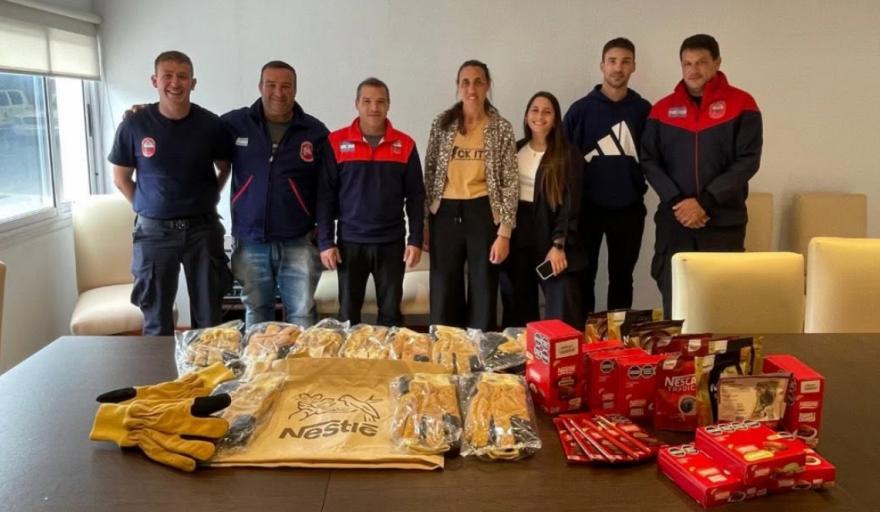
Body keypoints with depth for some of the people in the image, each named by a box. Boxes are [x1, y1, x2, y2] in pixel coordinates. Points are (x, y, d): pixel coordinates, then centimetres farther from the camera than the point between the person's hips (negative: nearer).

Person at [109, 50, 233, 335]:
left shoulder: (210, 124, -4)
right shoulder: (134, 125, -5)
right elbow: (121, 179, 7)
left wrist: (207, 200, 4)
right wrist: (146, 207, 1)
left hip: (202, 228, 1)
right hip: (154, 230, 0)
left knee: (209, 316, 8)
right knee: (156, 319, 7)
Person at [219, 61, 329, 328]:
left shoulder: (316, 132, -1)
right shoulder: (235, 123, 0)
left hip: (298, 243, -1)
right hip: (250, 242, 2)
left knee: (303, 316, 2)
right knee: (256, 315, 14)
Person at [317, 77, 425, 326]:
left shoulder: (405, 144, 2)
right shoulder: (336, 142, -1)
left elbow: (415, 196, 4)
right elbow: (325, 195, -1)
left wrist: (415, 240, -2)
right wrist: (325, 241, -5)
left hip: (392, 243, 1)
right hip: (349, 242, 0)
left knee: (391, 314, 8)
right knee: (348, 314, 8)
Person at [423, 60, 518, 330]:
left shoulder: (502, 128, 0)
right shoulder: (442, 123, 4)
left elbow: (510, 182, -3)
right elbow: (429, 173, 8)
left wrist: (504, 232, -9)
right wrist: (424, 223, 5)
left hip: (483, 214, -1)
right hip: (446, 214, 2)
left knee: (484, 293, 6)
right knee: (443, 294, 8)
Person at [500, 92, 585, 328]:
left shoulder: (568, 155, -2)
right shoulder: (515, 150, 10)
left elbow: (571, 204, -8)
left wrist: (558, 245, -16)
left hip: (551, 235, -4)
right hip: (517, 236, 4)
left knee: (562, 311, -8)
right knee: (518, 310, 10)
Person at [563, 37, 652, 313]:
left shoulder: (643, 110, 2)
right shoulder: (581, 109, -2)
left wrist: (639, 187, -7)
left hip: (629, 209, 1)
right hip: (588, 207, -1)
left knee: (622, 277, 12)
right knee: (584, 276, 8)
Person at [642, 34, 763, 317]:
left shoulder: (741, 105, 1)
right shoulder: (663, 109, 8)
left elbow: (747, 161, -6)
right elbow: (649, 161, 3)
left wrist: (704, 202, -14)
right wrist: (676, 201, -11)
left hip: (724, 222, -1)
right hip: (674, 222, 2)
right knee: (674, 304, 4)